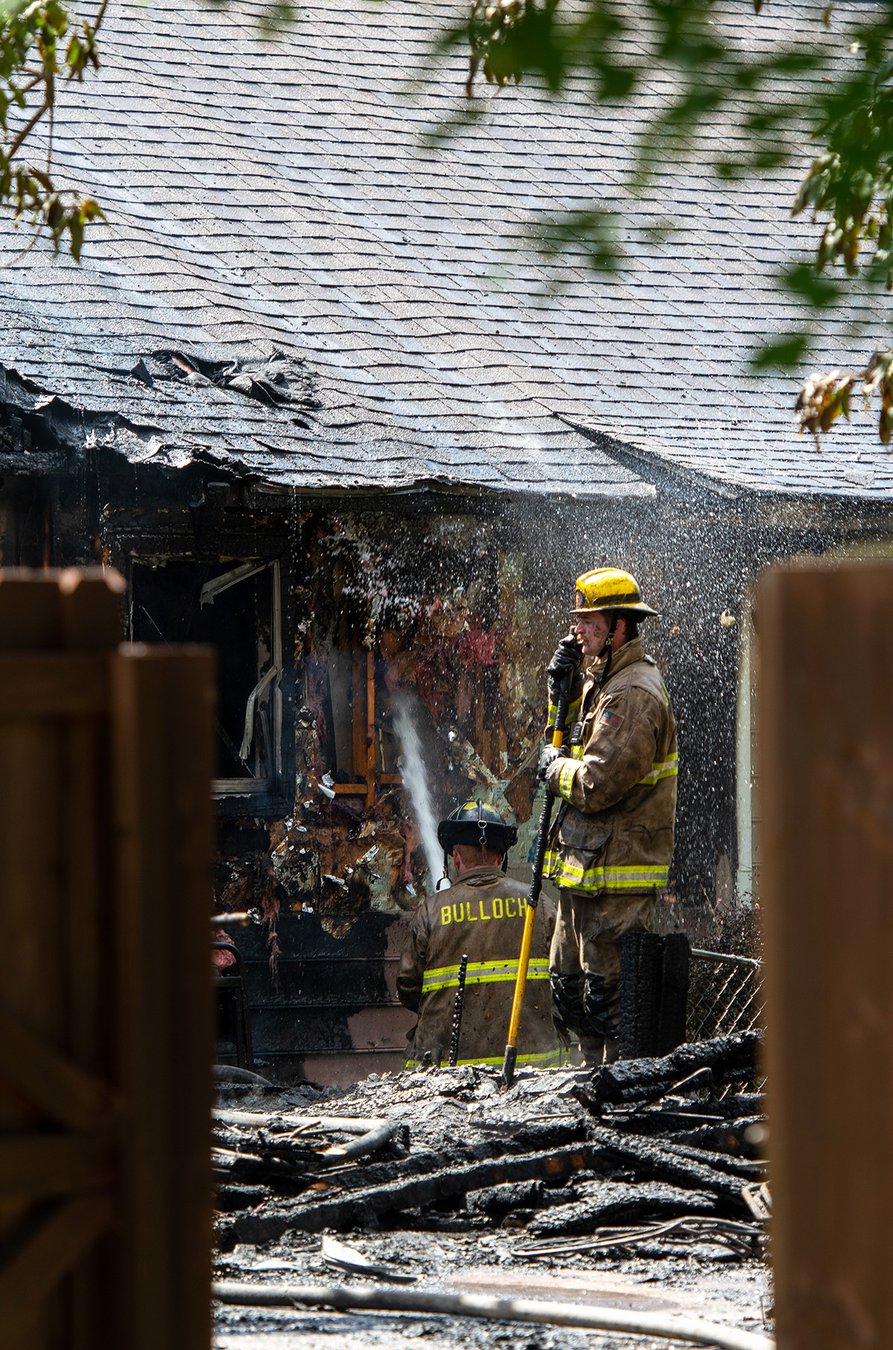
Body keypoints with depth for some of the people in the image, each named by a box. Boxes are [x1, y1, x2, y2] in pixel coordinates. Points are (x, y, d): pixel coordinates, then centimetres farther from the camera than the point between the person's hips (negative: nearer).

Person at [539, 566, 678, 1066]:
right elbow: (568, 741, 26)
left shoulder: (633, 694, -19)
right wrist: (563, 685, 11)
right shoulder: (602, 681, 14)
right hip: (587, 868, 11)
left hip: (616, 875, -11)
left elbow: (598, 784, -26)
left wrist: (555, 769, -6)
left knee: (607, 990, -7)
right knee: (569, 983, 18)